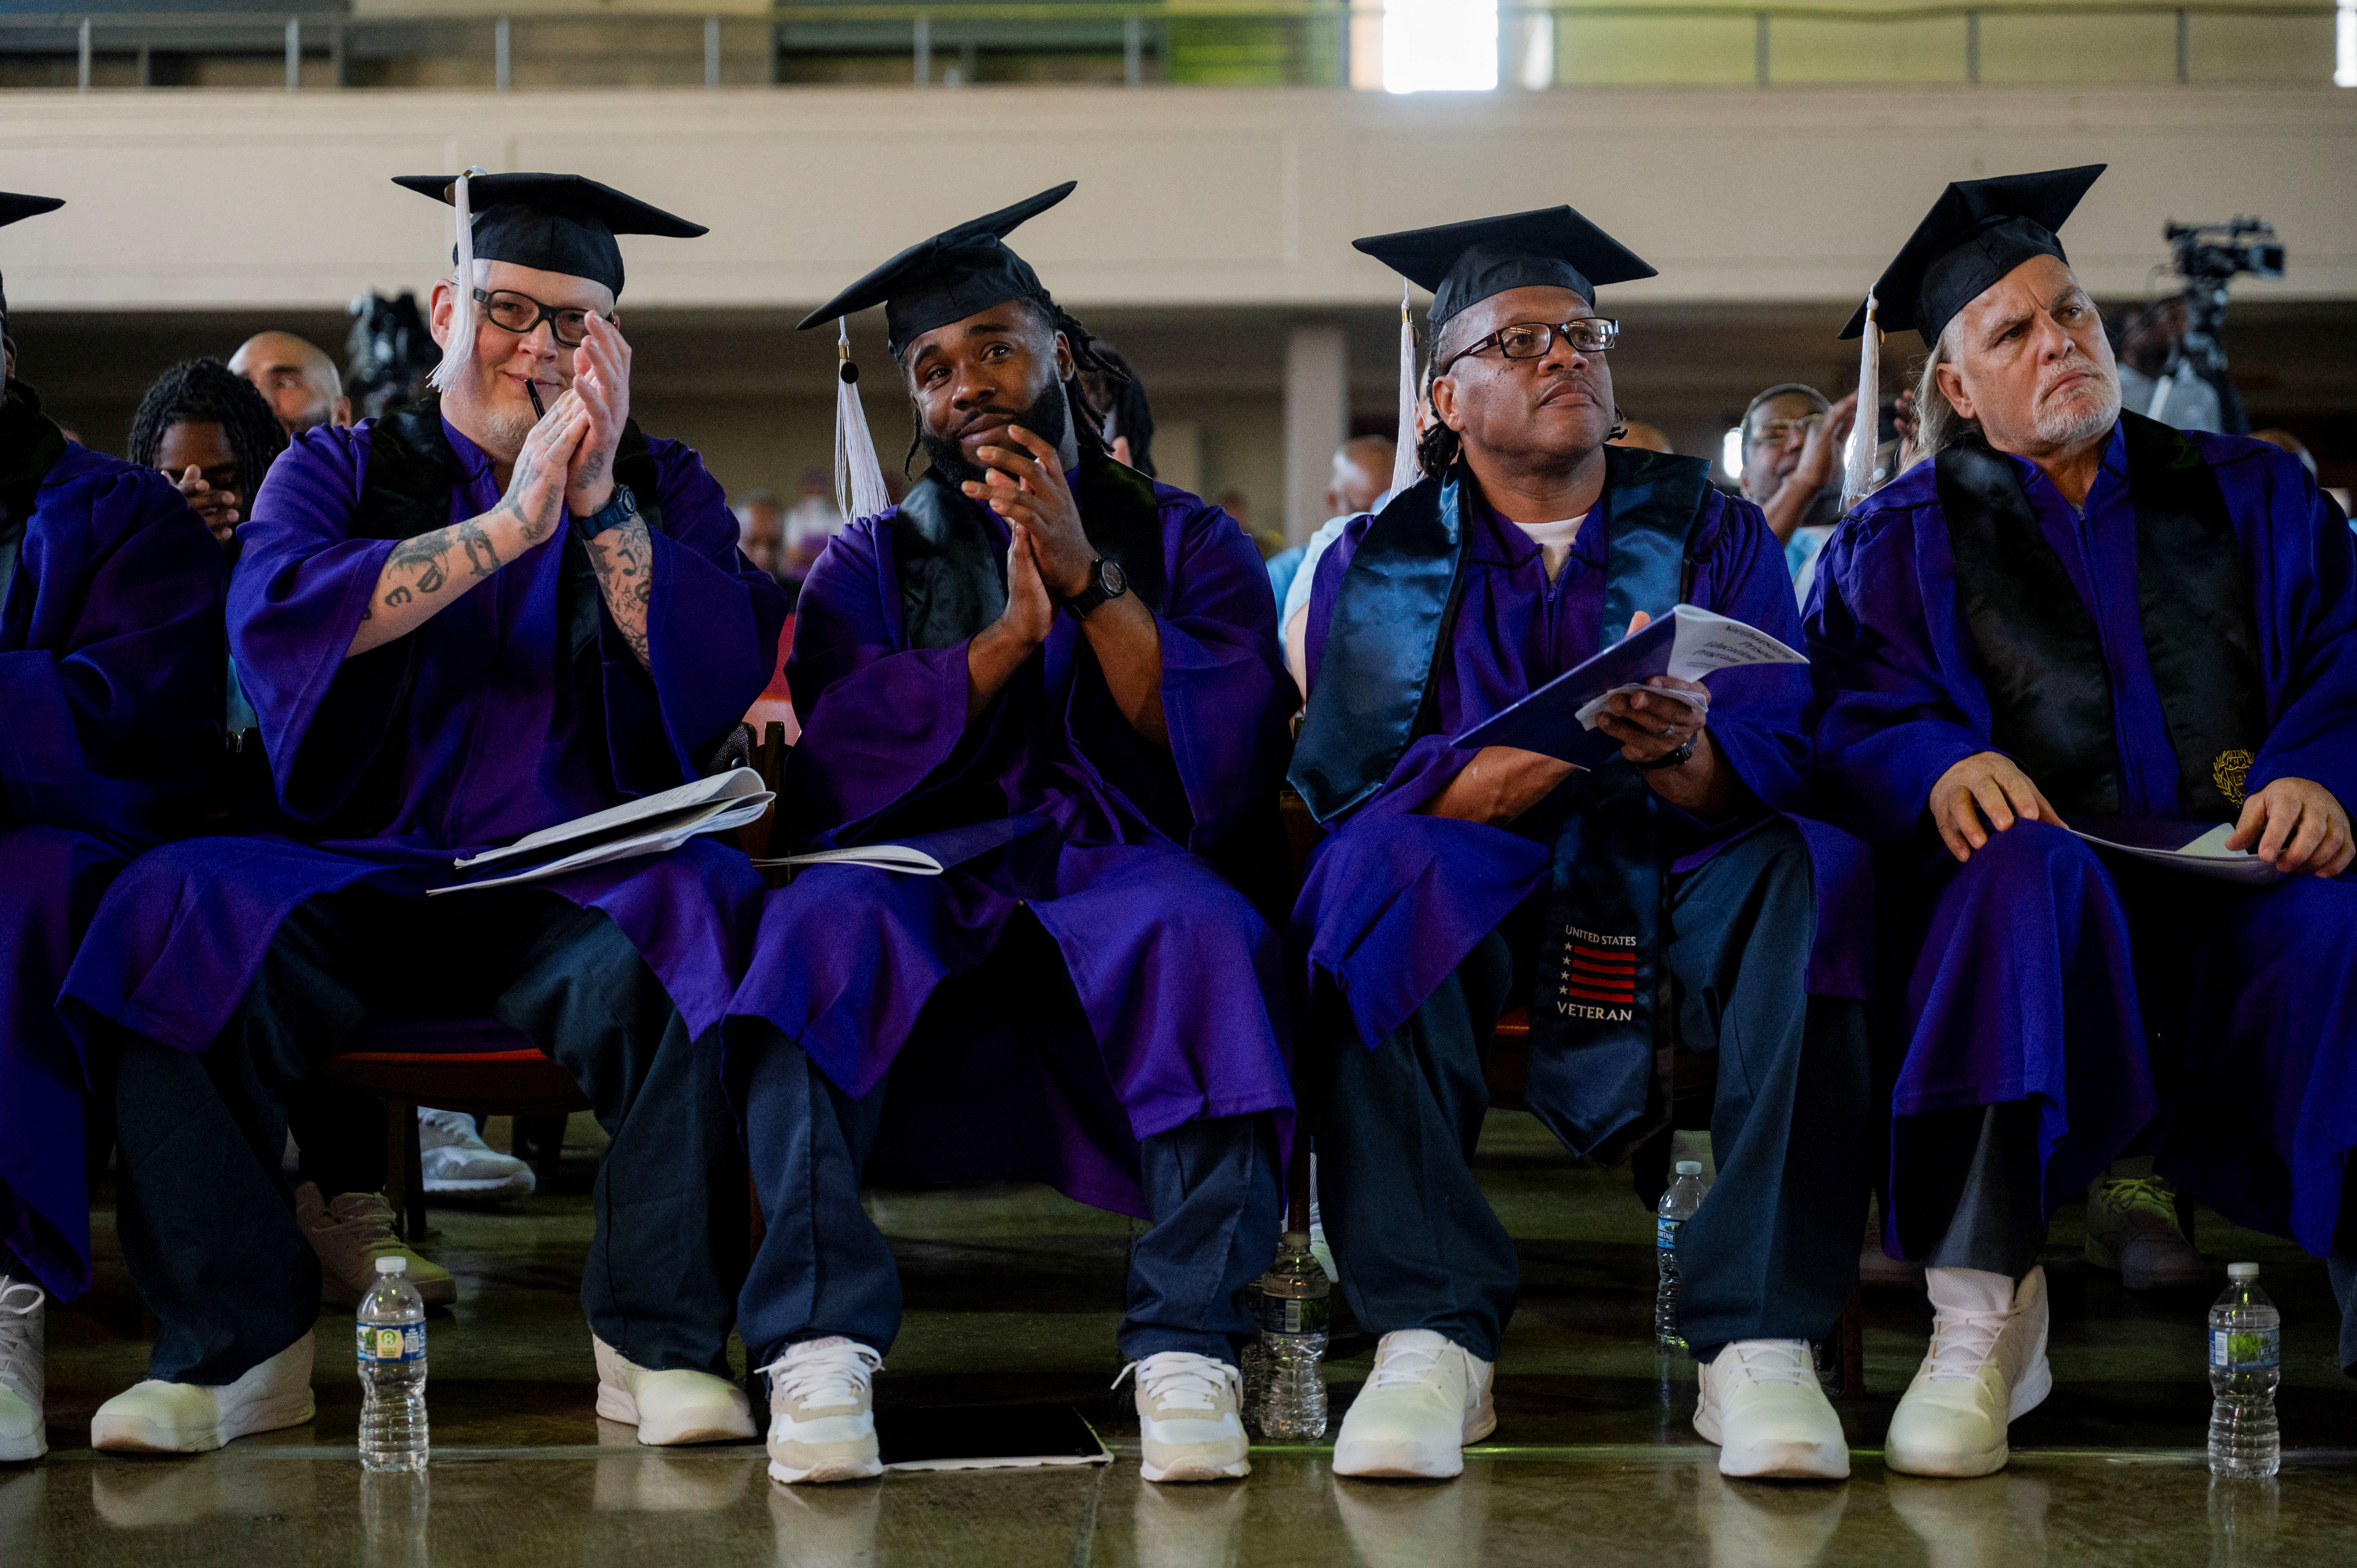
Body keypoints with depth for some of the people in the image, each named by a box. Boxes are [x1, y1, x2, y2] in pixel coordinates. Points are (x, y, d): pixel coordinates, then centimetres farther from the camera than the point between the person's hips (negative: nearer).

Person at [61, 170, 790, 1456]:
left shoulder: (662, 487, 14)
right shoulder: (340, 470, 13)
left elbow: (732, 682, -3)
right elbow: (273, 616, -10)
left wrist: (603, 505, -11)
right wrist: (509, 523, -15)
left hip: (585, 891, 0)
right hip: (358, 876, 0)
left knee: (703, 921, -34)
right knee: (178, 918, -29)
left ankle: (660, 1339, -24)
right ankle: (234, 1347, -22)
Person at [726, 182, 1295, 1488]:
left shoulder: (1186, 541, 18)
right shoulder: (870, 563, 20)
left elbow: (1230, 754, 0)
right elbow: (839, 765, 2)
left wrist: (1088, 579, -8)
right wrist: (1010, 633, -5)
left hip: (1120, 869, 0)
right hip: (929, 881, 1)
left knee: (1205, 933, -38)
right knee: (822, 920, -36)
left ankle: (1186, 1347, -42)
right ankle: (819, 1343, -45)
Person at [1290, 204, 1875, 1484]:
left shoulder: (1713, 534, 10)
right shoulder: (1378, 562, 10)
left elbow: (1784, 749, -5)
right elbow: (1347, 775, -8)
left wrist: (1684, 759, -31)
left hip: (1680, 884, 1)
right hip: (1472, 897, 0)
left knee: (1809, 869, -32)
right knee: (1381, 868, -33)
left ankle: (1758, 1340, -37)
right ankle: (1431, 1336, -39)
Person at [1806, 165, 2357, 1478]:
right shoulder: (1903, 541, 18)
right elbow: (1853, 712, 2)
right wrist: (1938, 764, -22)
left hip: (2246, 888, 1)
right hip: (2038, 921, -1)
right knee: (2024, 866, -37)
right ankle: (1981, 1318, -40)